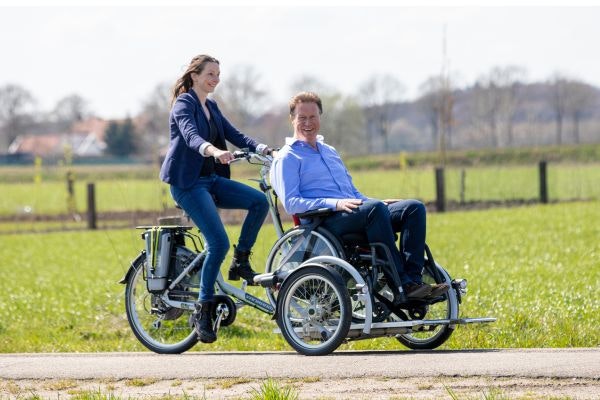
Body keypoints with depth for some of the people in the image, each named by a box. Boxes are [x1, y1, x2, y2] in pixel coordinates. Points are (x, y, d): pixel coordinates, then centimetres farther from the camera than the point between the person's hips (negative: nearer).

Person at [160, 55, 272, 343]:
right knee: (218, 242, -18)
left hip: (212, 179, 8)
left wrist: (264, 149, -6)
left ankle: (240, 262, 1)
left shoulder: (211, 107, 16)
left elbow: (235, 135, 10)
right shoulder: (184, 104, -10)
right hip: (188, 182, -8)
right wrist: (214, 151, -48)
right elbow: (191, 136, -28)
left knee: (259, 201, -14)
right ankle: (203, 310, -8)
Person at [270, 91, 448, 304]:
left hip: (357, 215, 8)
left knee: (414, 208, -14)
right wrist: (335, 204, -20)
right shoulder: (287, 158, 6)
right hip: (324, 221, -8)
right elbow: (291, 203, -8)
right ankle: (401, 287, -39)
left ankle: (413, 279, -31)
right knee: (375, 209, -36)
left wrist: (377, 202, 12)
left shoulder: (330, 152, 31)